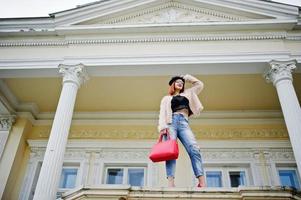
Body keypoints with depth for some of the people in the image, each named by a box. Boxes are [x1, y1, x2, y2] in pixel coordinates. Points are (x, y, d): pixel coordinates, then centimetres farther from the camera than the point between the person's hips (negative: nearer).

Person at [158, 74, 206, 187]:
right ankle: (170, 183, -33)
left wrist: (186, 77, 39)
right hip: (171, 122, -1)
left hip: (184, 123, 2)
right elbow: (162, 113, 10)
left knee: (194, 149, -22)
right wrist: (162, 127, -8)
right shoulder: (166, 98, 25)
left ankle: (202, 183, -32)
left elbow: (199, 84, 36)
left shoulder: (187, 94, 35)